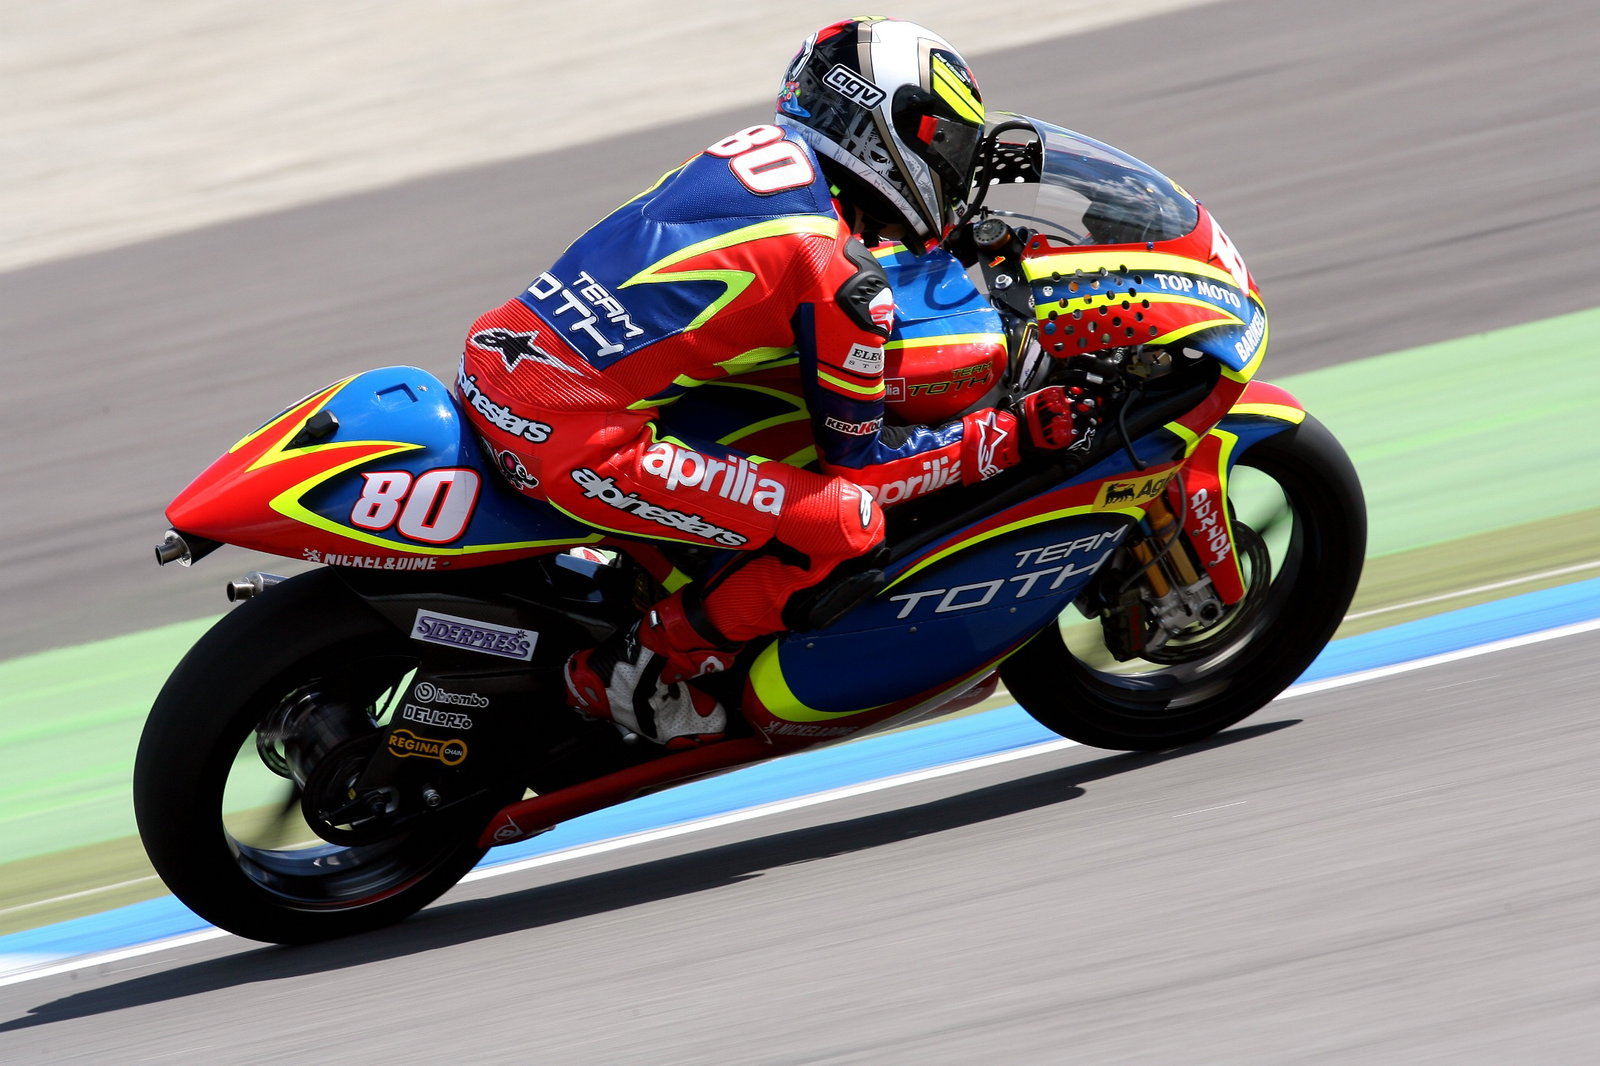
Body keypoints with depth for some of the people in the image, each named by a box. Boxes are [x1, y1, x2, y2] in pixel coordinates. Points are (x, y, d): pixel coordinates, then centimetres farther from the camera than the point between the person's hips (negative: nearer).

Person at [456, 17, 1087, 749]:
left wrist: (960, 250, 40)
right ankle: (636, 669, 2)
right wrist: (1012, 436, 4)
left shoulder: (765, 145, 10)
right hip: (571, 439, -9)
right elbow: (858, 460, 0)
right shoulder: (843, 282, -11)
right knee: (844, 523, -9)